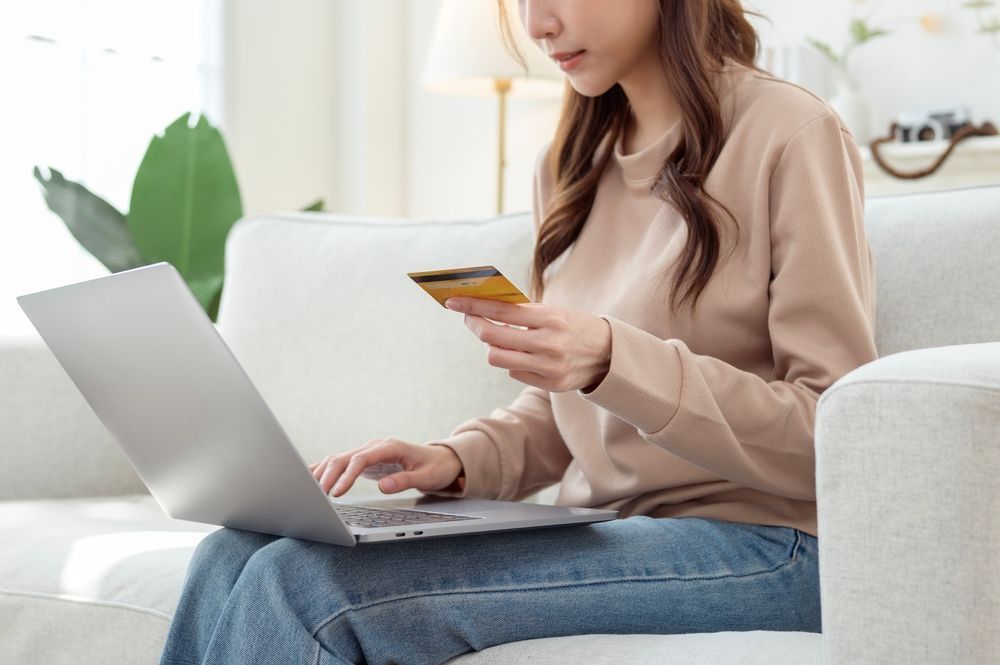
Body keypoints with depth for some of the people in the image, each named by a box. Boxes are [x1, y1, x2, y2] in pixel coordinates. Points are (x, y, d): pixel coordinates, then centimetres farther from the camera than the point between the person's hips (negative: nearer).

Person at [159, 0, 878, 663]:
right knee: (231, 559, -14)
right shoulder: (570, 165, 15)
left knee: (304, 585, -24)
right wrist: (459, 459, -1)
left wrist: (614, 361, -25)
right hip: (600, 527, 7)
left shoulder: (790, 134, -8)